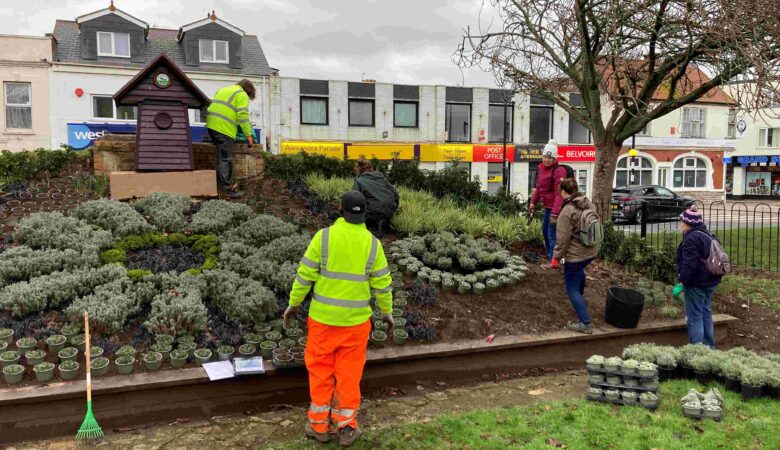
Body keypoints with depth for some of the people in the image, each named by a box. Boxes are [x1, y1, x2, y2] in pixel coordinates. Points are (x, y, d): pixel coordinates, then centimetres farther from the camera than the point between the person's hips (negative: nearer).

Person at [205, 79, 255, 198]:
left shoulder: (223, 90, 27)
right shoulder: (242, 95, 1)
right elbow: (243, 116, -8)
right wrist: (248, 135, -5)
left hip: (211, 124, 8)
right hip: (224, 128, -8)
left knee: (221, 156, 18)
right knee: (225, 159, -7)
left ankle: (220, 184, 22)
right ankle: (225, 188, -8)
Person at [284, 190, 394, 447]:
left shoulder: (323, 236, -10)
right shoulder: (372, 243, -6)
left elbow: (305, 274, -8)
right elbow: (382, 282, -1)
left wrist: (294, 304, 4)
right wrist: (387, 311, 13)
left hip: (323, 316, -1)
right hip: (356, 319, 1)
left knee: (320, 370, 13)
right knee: (349, 373, 11)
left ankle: (319, 425, 21)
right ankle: (346, 428, 18)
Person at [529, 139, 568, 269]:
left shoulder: (559, 171, -20)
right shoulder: (542, 168, 6)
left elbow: (559, 194, -26)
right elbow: (538, 187, 18)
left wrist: (555, 213, -30)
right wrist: (533, 202, 14)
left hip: (556, 208, -9)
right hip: (548, 206, 9)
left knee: (552, 233, -4)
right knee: (545, 231, 20)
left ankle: (554, 261, 8)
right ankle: (550, 257, 36)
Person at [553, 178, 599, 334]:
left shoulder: (567, 212, -22)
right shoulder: (589, 204, 0)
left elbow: (562, 239, -20)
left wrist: (556, 257, -8)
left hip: (576, 255, -8)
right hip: (592, 251, 8)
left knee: (571, 288, 4)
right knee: (579, 270, 37)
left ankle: (585, 323, 0)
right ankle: (580, 297, 57)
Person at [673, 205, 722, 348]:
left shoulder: (691, 239, -19)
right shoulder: (708, 235, 13)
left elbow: (689, 264, -25)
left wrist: (681, 283, -24)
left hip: (697, 284, -10)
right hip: (710, 282, 10)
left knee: (695, 317, -3)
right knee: (706, 314, 18)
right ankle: (709, 347, 25)